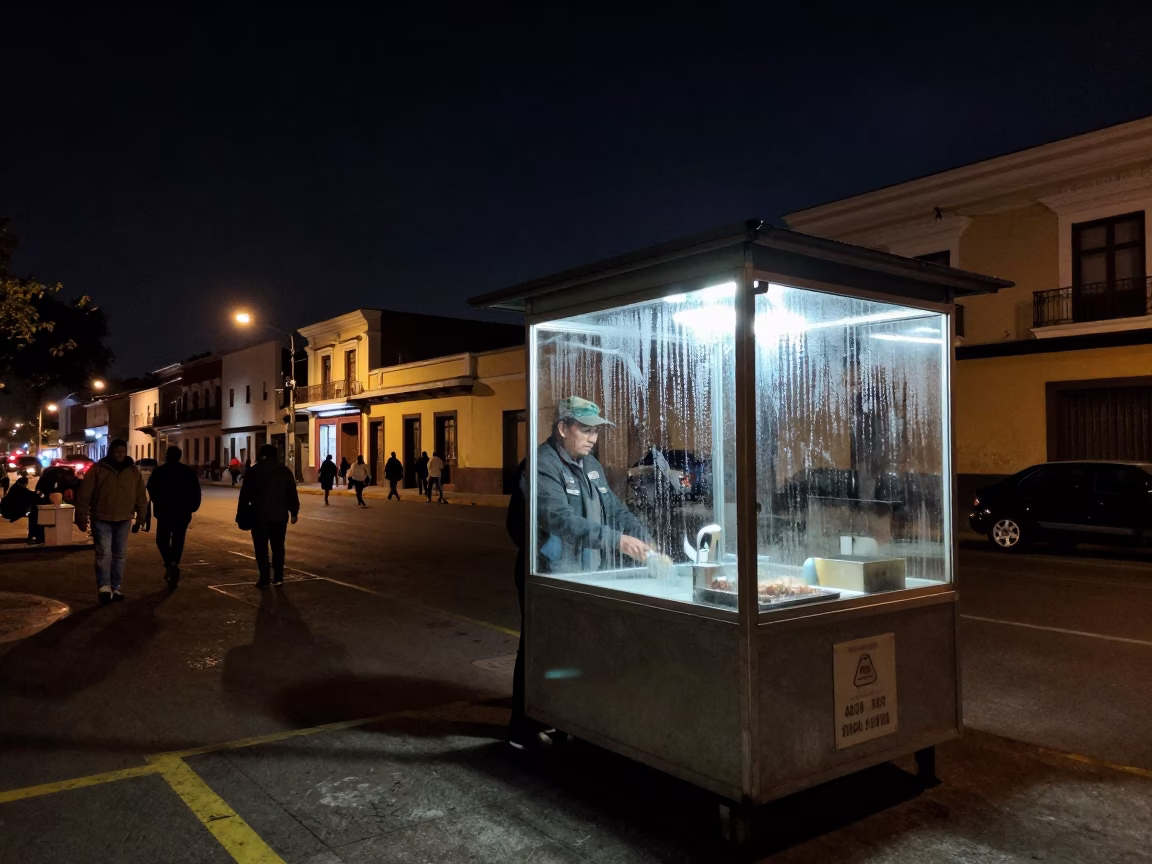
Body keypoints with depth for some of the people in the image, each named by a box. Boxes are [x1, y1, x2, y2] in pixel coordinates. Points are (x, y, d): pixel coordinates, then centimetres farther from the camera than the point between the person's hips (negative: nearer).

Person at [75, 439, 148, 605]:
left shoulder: (133, 470, 5)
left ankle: (115, 587, 17)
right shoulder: (97, 469, -5)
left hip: (123, 520, 4)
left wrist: (140, 516, 9)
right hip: (101, 519, -4)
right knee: (104, 553, -12)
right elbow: (84, 495, -5)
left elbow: (141, 495, 11)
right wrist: (82, 517, -8)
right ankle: (104, 587, -11)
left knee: (120, 555, 8)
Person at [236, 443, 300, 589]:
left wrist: (241, 515, 2)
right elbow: (292, 494, 3)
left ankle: (264, 579, -1)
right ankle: (278, 577, 11)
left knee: (261, 548, 2)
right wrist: (294, 512, 9)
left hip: (259, 515, -2)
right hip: (280, 515, 3)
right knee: (278, 547, 11)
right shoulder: (285, 470, 5)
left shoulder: (253, 471, -1)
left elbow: (245, 495, -3)